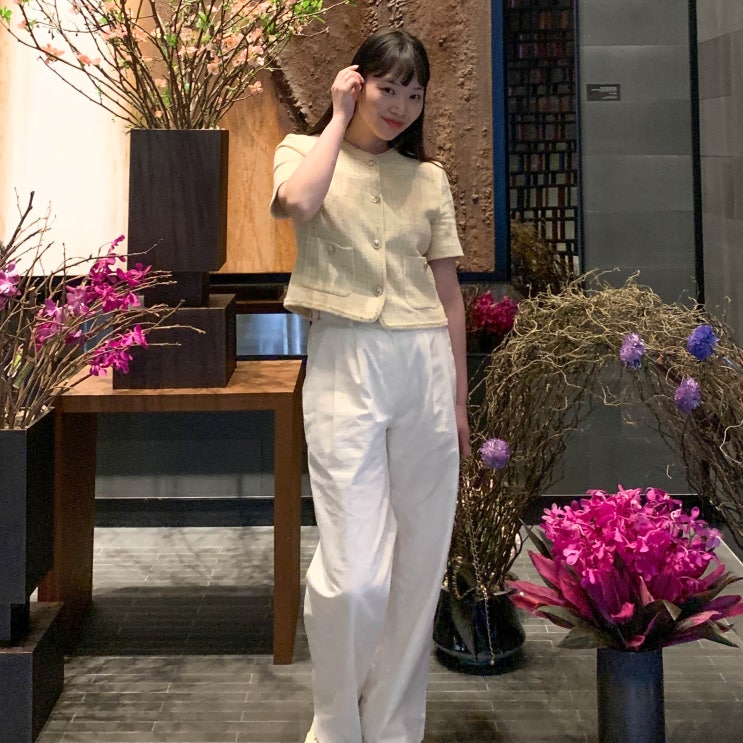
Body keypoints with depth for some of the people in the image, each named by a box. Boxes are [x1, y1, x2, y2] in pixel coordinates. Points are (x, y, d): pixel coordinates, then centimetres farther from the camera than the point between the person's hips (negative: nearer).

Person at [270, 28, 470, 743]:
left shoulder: (428, 179, 14)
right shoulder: (304, 150, 8)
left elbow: (448, 290, 15)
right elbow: (299, 203, -18)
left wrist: (459, 397, 13)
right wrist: (339, 118, -4)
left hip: (425, 366, 4)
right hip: (345, 367, -3)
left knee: (418, 566, 5)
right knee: (354, 575, -10)